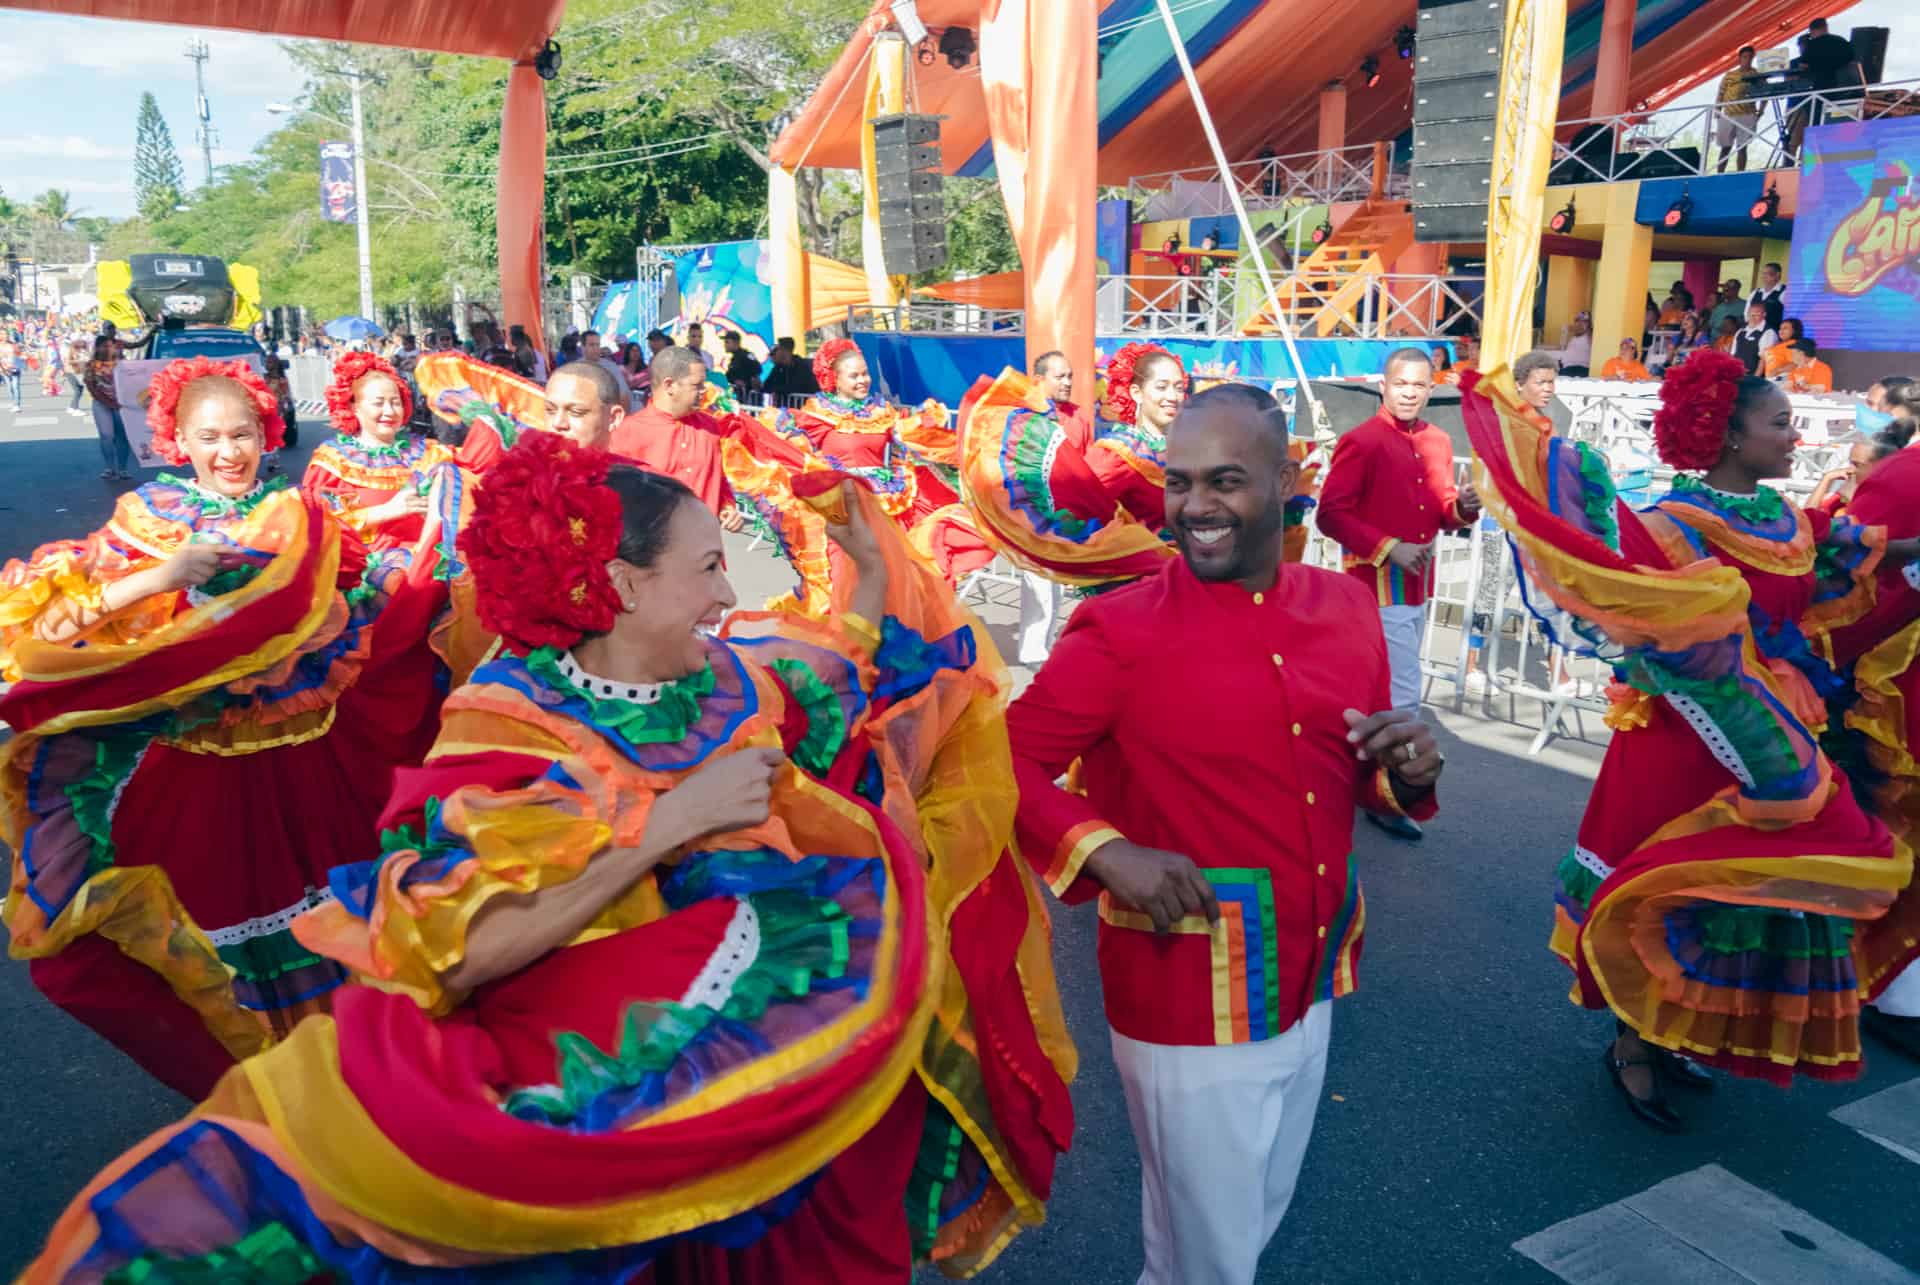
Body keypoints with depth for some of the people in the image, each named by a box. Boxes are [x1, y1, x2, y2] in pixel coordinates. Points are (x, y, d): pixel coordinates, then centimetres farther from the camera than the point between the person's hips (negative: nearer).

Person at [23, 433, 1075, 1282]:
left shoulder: (741, 679, -1)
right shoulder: (509, 727, -15)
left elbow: (858, 675, 20)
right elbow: (461, 950, -27)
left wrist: (874, 568, 9)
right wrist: (667, 822, -28)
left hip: (794, 1088, 5)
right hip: (615, 1104, -4)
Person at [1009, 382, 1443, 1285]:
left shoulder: (1346, 608, 0)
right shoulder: (1120, 630, -17)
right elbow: (1008, 764, -12)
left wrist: (1410, 770, -10)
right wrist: (1107, 853, -26)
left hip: (1312, 985, 6)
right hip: (1188, 1003, -6)